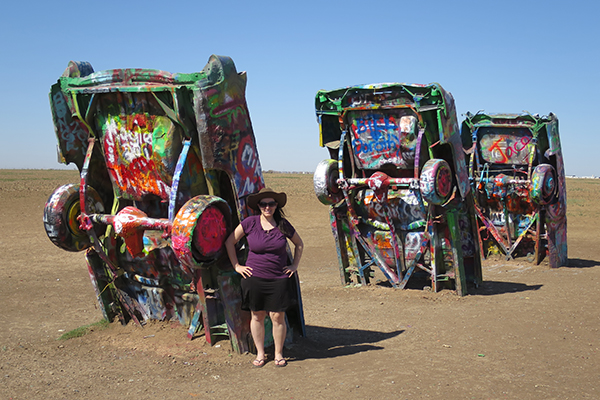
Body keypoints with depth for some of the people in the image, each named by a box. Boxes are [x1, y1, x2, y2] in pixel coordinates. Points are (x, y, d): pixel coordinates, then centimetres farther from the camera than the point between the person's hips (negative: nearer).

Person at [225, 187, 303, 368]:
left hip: (279, 278, 0)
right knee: (257, 316, 7)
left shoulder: (283, 224, 1)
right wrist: (236, 266, 4)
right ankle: (260, 354, 22)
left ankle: (279, 354, 17)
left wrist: (295, 265, 10)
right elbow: (229, 242, 6)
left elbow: (299, 244, 17)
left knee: (278, 316, 1)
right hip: (254, 277, 0)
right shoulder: (250, 223, -3)